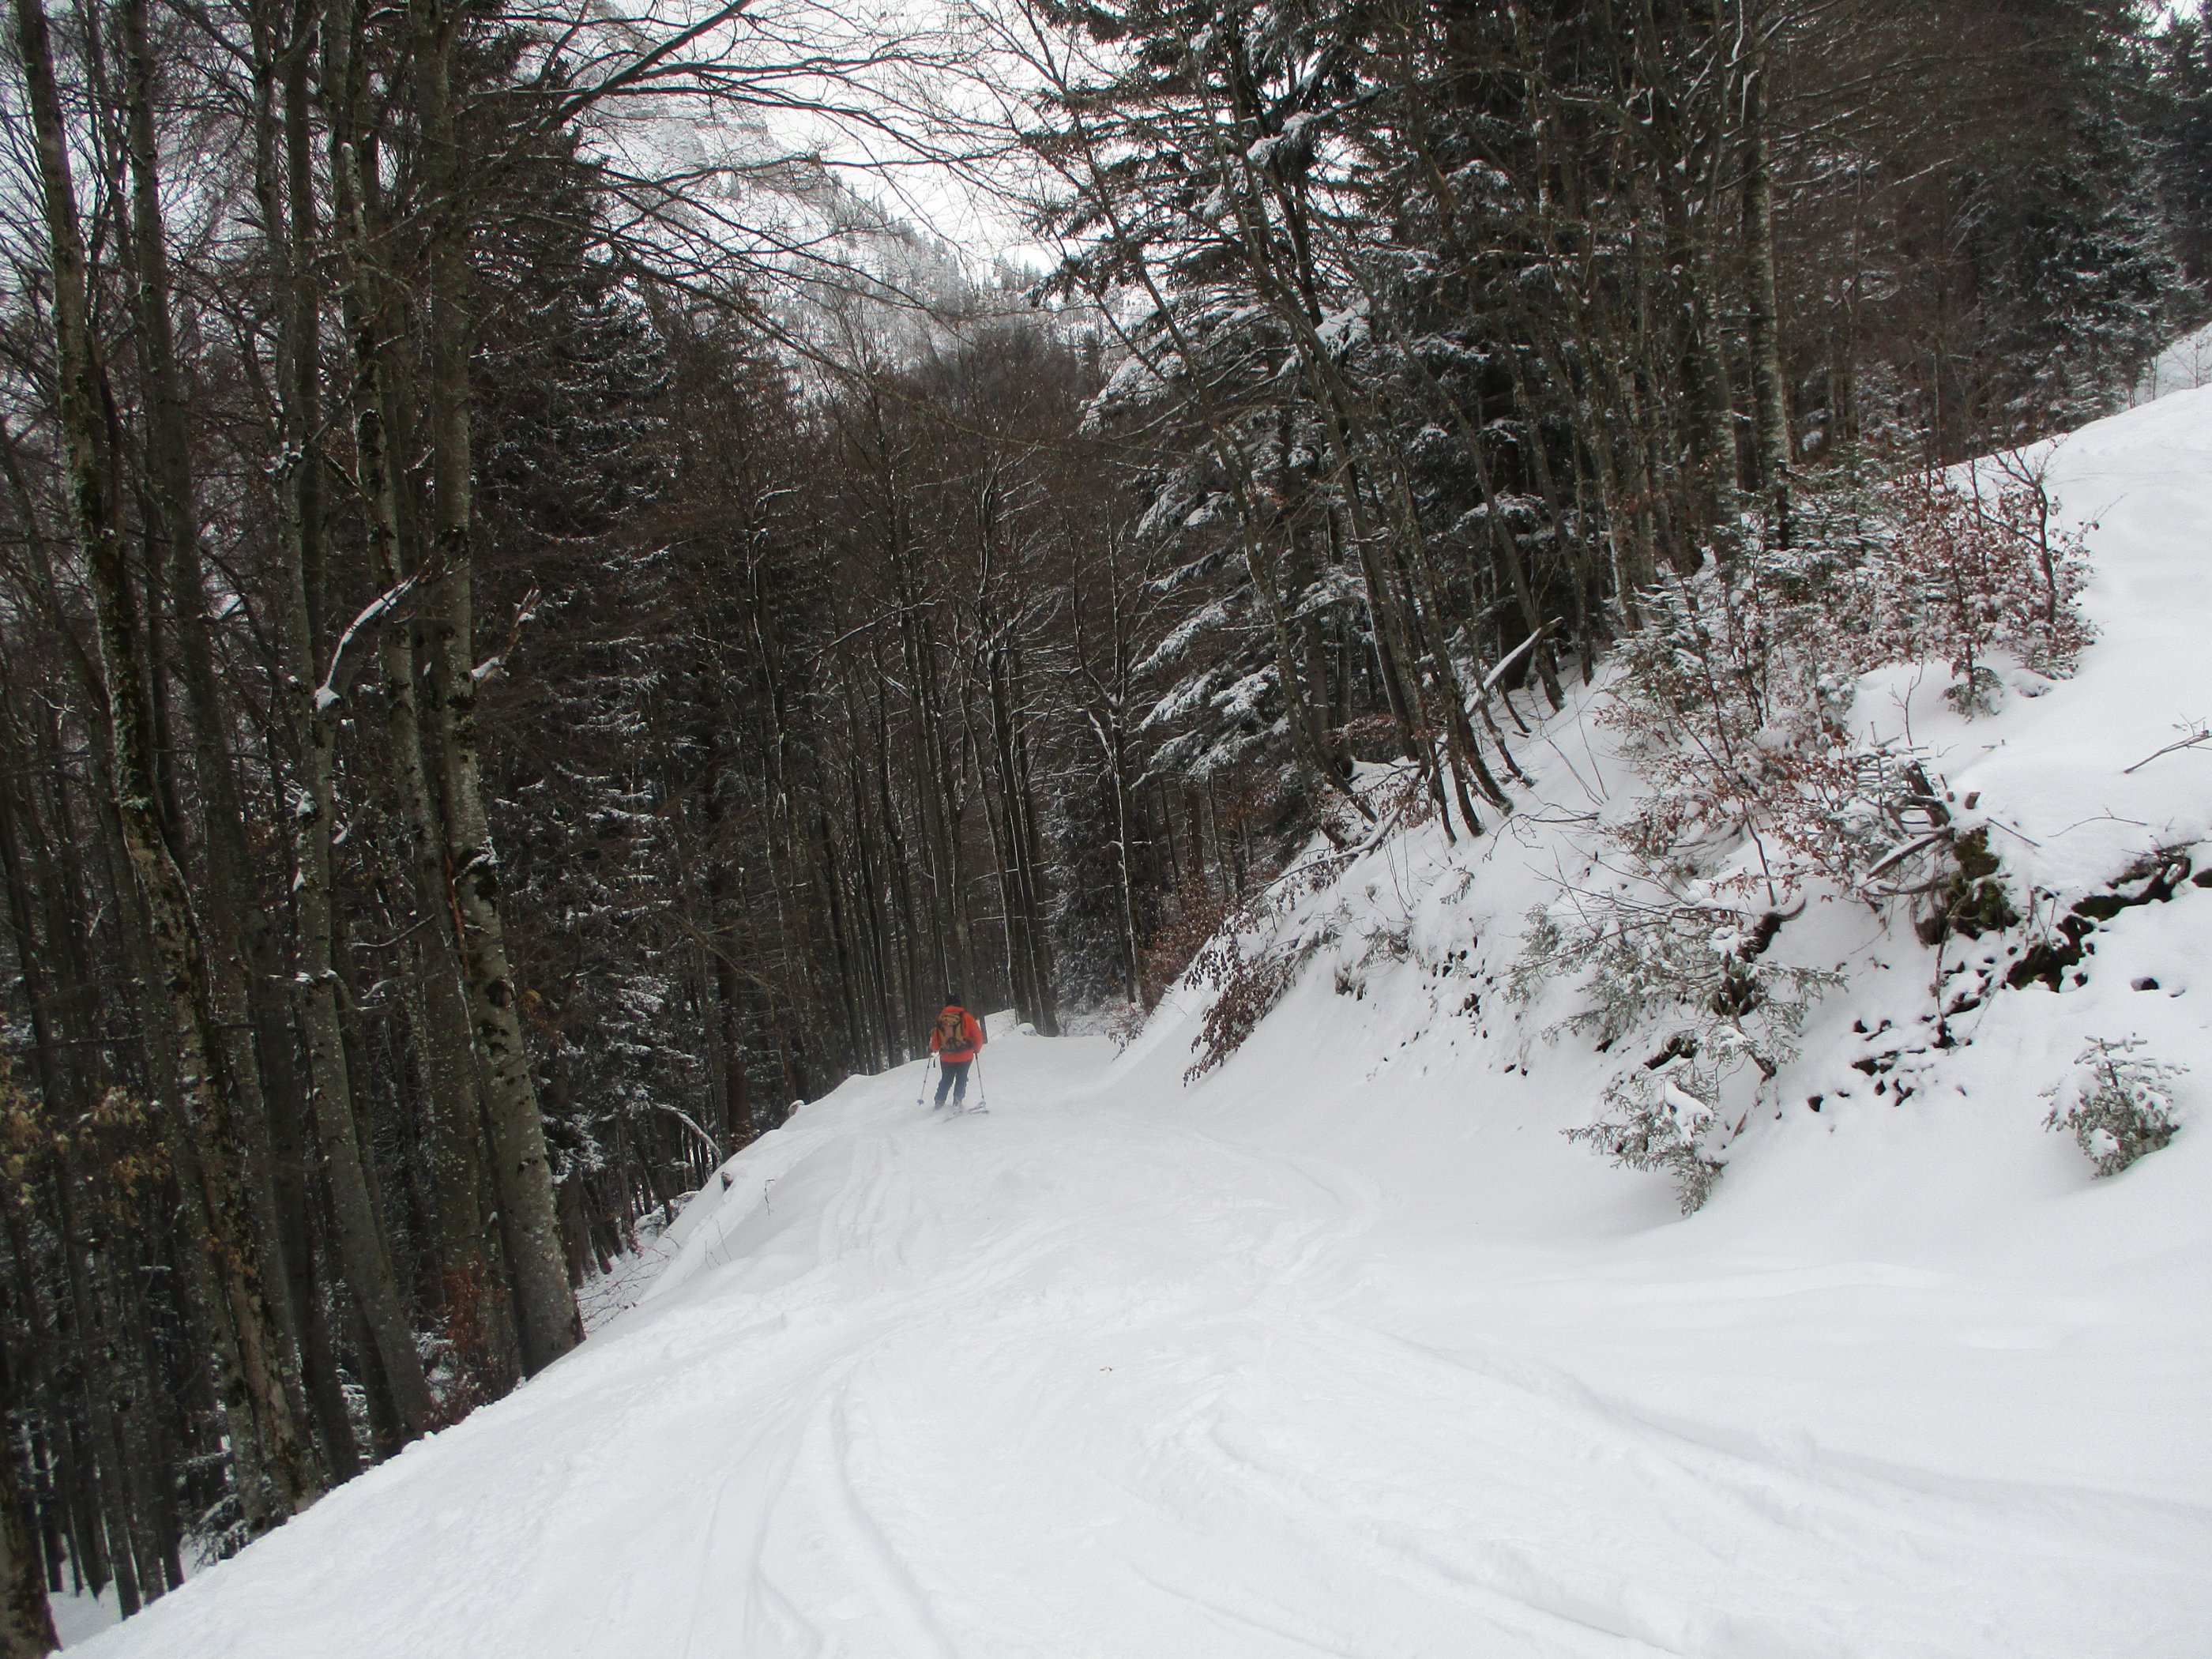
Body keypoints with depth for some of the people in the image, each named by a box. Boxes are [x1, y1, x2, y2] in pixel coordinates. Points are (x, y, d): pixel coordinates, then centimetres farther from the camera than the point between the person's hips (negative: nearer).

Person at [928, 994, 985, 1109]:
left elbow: (935, 1043, 1)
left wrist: (933, 1049, 24)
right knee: (961, 1080, 14)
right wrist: (976, 1048, 13)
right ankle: (956, 1104, 3)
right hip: (965, 1057, -2)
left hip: (946, 1058, 2)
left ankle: (939, 1104, 17)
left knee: (946, 1080, 21)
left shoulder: (940, 1019, -4)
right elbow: (978, 1036, -6)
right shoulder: (966, 1017, -10)